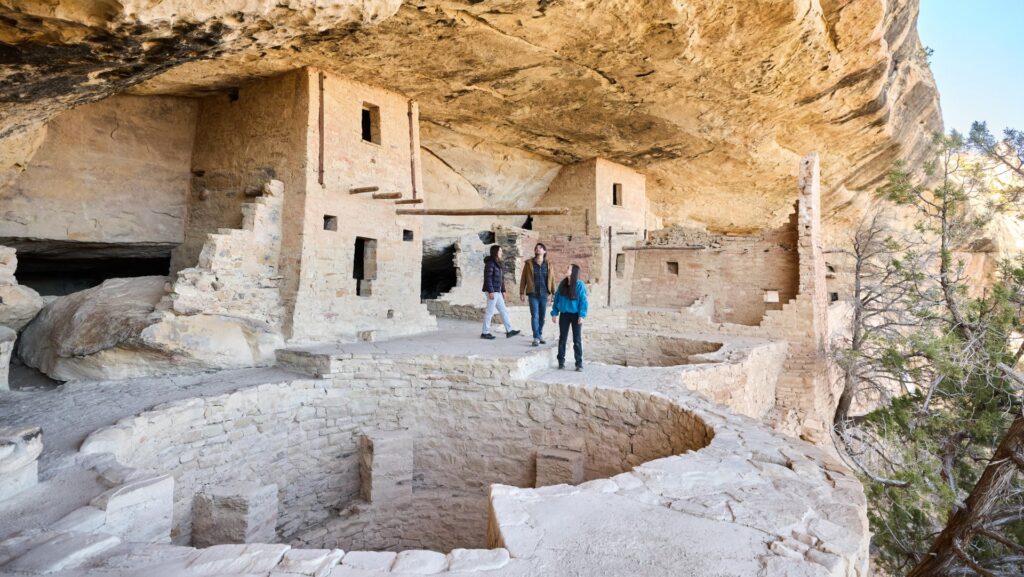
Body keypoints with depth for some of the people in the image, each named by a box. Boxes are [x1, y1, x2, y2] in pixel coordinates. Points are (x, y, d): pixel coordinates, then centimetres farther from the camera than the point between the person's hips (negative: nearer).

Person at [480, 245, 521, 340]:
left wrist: (503, 291, 17)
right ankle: (485, 333, 6)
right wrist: (490, 291, -22)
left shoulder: (498, 263, 16)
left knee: (503, 311, 9)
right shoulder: (490, 263, -12)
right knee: (490, 312, -3)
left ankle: (509, 331, 13)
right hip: (492, 291, -10)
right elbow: (487, 277, -19)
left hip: (497, 291, 10)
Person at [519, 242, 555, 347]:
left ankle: (540, 334, 27)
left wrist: (553, 292, 3)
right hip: (533, 294, -2)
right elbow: (523, 278, 1)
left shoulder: (548, 264, 5)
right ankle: (536, 338, -5)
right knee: (535, 316, -8)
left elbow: (551, 278, 7)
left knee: (542, 316, 10)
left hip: (544, 294, 2)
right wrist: (522, 292, -2)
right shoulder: (529, 263, 0)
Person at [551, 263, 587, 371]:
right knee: (562, 339, 9)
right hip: (564, 315, 4)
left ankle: (579, 363, 6)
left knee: (577, 340, 1)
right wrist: (554, 313, 3)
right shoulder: (562, 284, 3)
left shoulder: (579, 285, -10)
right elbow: (556, 299, 8)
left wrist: (582, 315, -18)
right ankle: (561, 361, 18)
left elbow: (583, 301, -11)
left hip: (575, 315, -4)